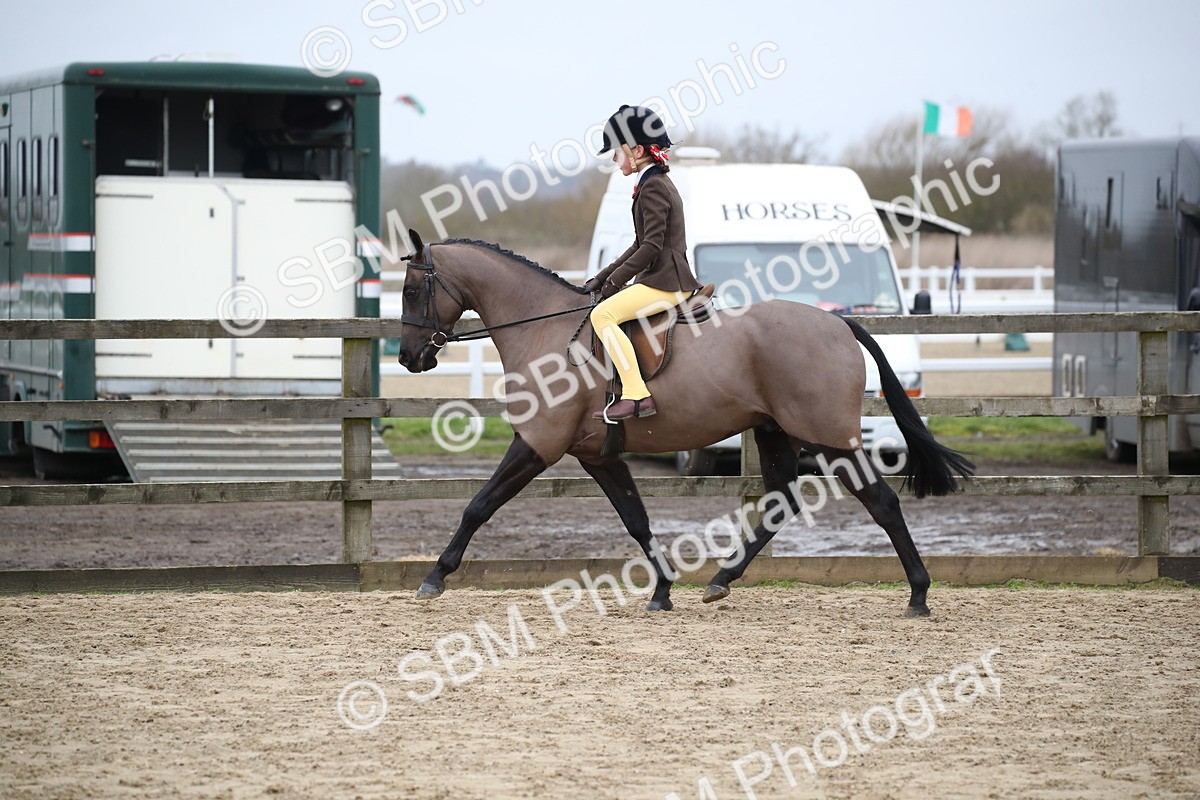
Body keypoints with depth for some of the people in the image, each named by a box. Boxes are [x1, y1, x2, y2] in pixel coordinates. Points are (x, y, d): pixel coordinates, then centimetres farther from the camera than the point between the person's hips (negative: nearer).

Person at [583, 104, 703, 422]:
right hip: (661, 278, 11)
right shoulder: (658, 184, 19)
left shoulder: (653, 187, -13)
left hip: (665, 282, -11)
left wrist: (615, 279, -13)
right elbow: (642, 244, 22)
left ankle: (637, 395, -29)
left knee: (603, 314, -22)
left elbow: (651, 246, -20)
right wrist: (603, 277, 15)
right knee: (605, 312, 22)